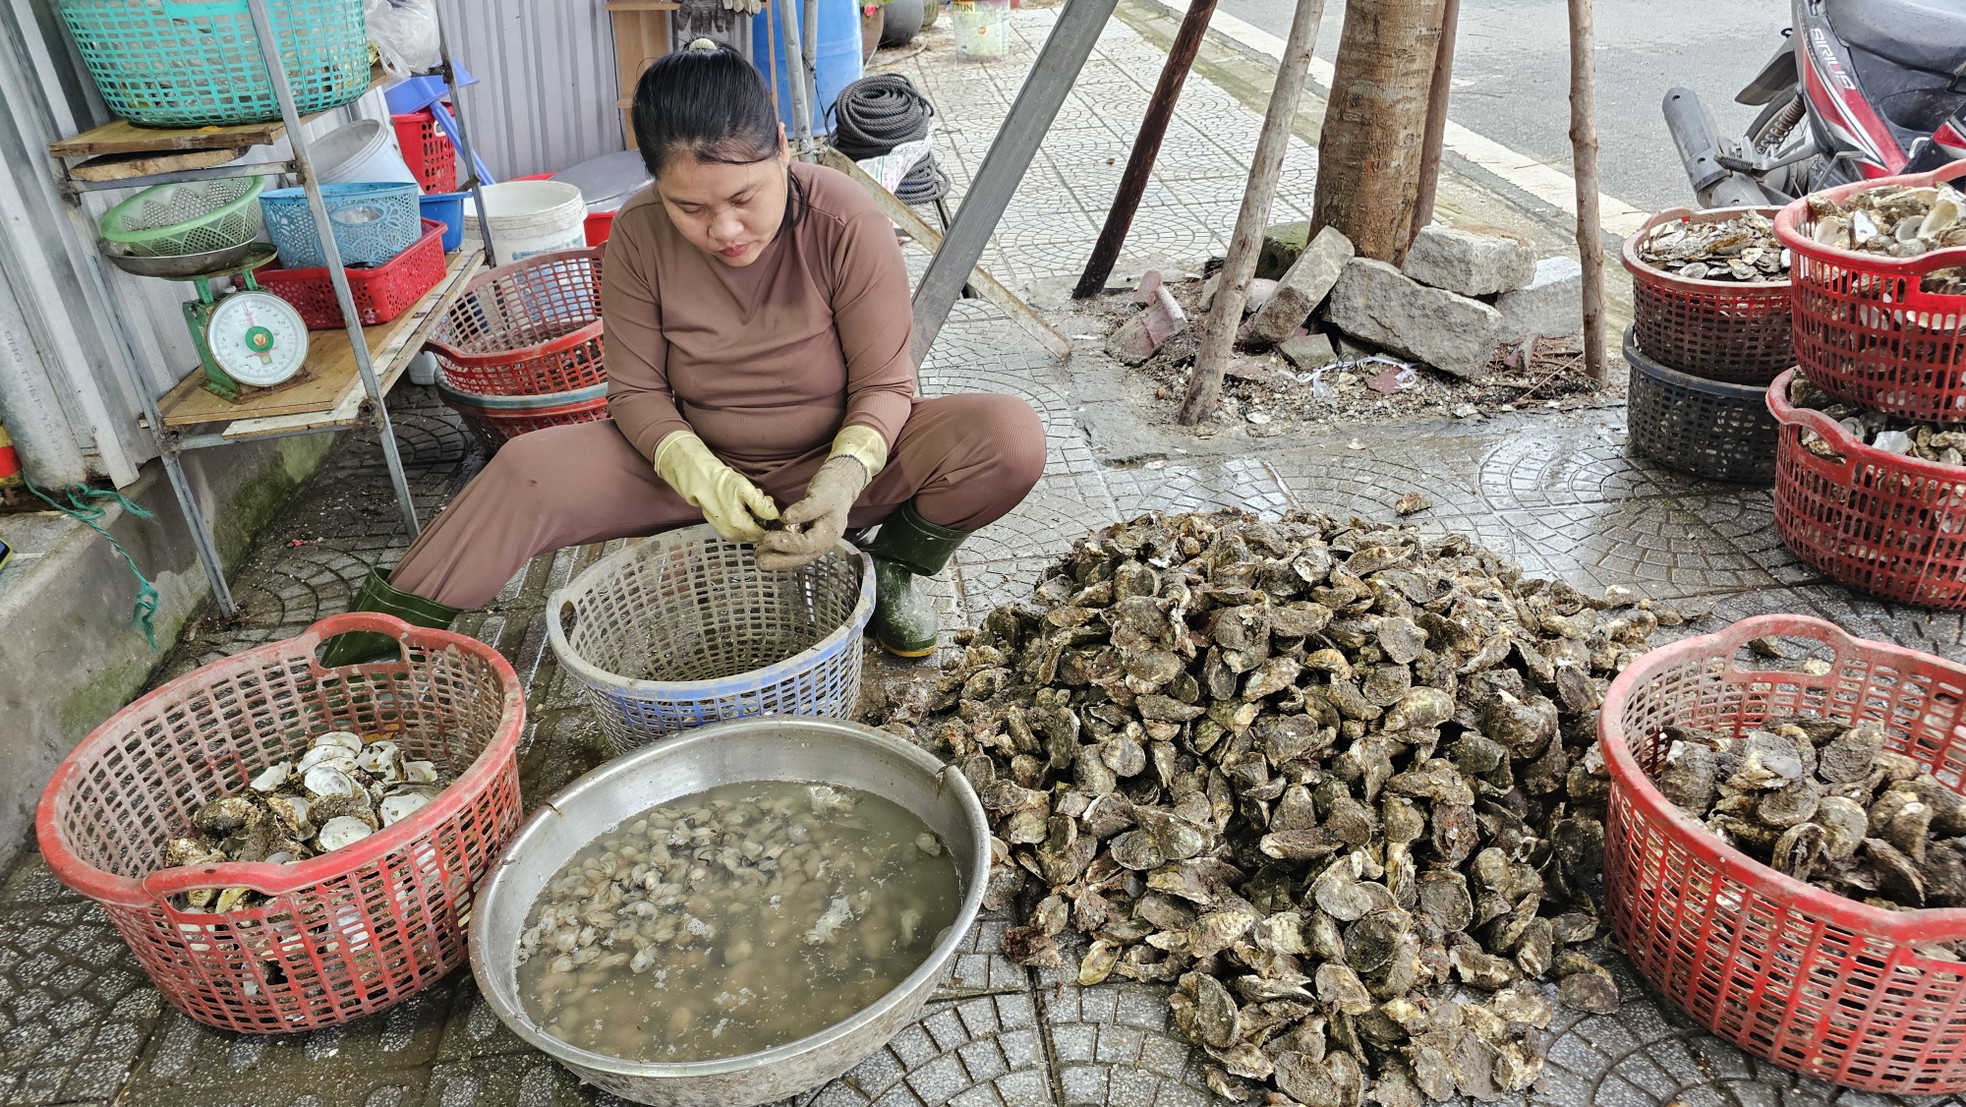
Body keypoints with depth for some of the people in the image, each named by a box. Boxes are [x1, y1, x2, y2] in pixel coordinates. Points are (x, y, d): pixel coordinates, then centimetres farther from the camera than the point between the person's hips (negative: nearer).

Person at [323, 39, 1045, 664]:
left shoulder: (845, 221, -21)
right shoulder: (638, 236, -14)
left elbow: (884, 383, -17)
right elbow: (637, 390, -9)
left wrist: (844, 478, -37)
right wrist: (701, 476, -28)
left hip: (839, 462, -1)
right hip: (700, 464, 2)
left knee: (1011, 438, -26)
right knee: (530, 469, -21)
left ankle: (894, 566, 0)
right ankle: (393, 623, -3)